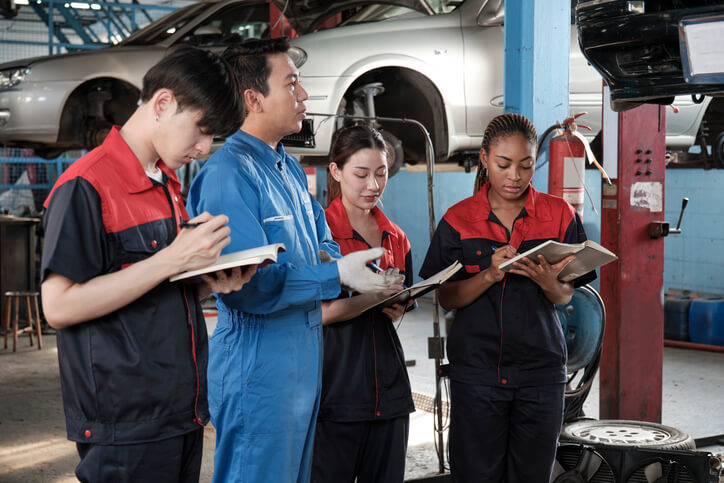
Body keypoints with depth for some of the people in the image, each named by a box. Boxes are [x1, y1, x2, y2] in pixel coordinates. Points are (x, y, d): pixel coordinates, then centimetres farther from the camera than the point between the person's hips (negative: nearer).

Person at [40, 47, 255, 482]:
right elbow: (60, 307, -19)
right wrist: (173, 260, -21)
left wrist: (211, 283, 1)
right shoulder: (86, 186, -13)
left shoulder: (169, 185, 15)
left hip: (183, 411, 8)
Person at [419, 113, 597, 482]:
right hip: (476, 369, -1)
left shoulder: (559, 215, 3)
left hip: (540, 371, 1)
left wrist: (547, 281, -17)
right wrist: (491, 274, -18)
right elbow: (447, 299, -1)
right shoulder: (459, 219, 1)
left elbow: (565, 296, 6)